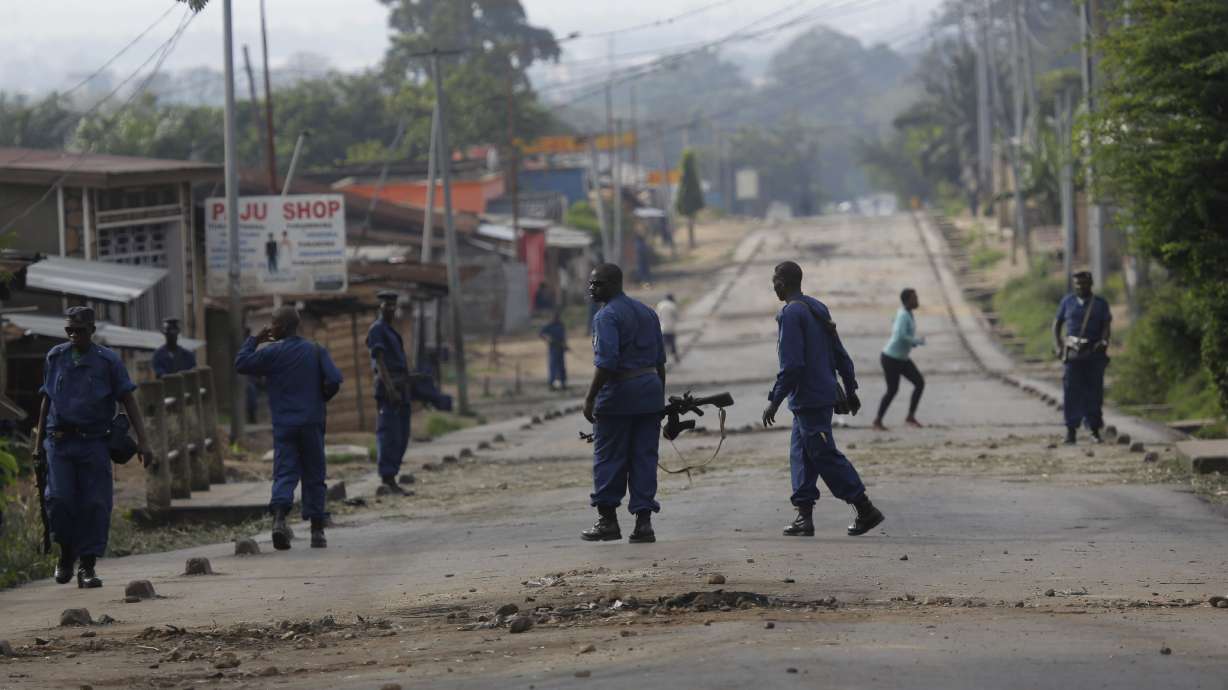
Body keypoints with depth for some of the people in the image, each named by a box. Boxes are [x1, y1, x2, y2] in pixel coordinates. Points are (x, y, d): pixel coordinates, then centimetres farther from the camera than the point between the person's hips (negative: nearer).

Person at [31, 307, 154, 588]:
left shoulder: (108, 361, 1)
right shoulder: (55, 357, 8)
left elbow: (129, 401, 1)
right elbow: (46, 401, 17)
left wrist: (143, 441, -8)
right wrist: (39, 442, 16)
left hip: (94, 443, -1)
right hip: (60, 442, 1)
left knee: (95, 504, -5)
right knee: (59, 499, -12)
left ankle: (88, 566, 4)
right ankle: (67, 552, 12)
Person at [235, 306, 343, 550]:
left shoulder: (272, 353, -4)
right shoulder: (316, 351, 2)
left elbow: (241, 364, 0)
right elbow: (334, 380, -5)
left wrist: (254, 340, 10)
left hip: (284, 425, -1)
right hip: (312, 423, 1)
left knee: (284, 474, -3)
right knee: (314, 476, 9)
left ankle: (279, 517, -28)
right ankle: (317, 531, 8)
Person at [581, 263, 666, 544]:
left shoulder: (607, 316, -11)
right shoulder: (646, 312, 14)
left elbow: (606, 362, -20)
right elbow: (660, 359, 17)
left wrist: (590, 399, -18)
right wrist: (661, 397, 23)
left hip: (618, 394, -7)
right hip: (650, 387, 7)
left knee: (608, 458, 4)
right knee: (645, 458, 7)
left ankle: (608, 520, 9)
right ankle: (643, 522, 3)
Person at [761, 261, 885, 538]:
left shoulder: (791, 314, -14)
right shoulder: (818, 309, 14)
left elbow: (791, 364, -21)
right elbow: (840, 355, 17)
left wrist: (775, 399, -16)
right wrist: (851, 390, 22)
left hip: (808, 398, -9)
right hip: (825, 395, 9)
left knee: (825, 455, -6)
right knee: (801, 455, 11)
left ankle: (866, 510, -7)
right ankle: (804, 516, 9)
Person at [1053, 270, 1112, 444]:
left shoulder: (1101, 304, 8)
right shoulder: (1067, 302, 11)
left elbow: (1107, 326, 1)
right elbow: (1057, 323, 16)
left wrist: (1103, 341, -19)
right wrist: (1057, 346, 3)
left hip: (1094, 352, 0)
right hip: (1072, 352, 0)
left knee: (1094, 391, -1)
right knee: (1071, 391, -8)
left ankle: (1095, 430, 7)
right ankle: (1071, 430, -7)